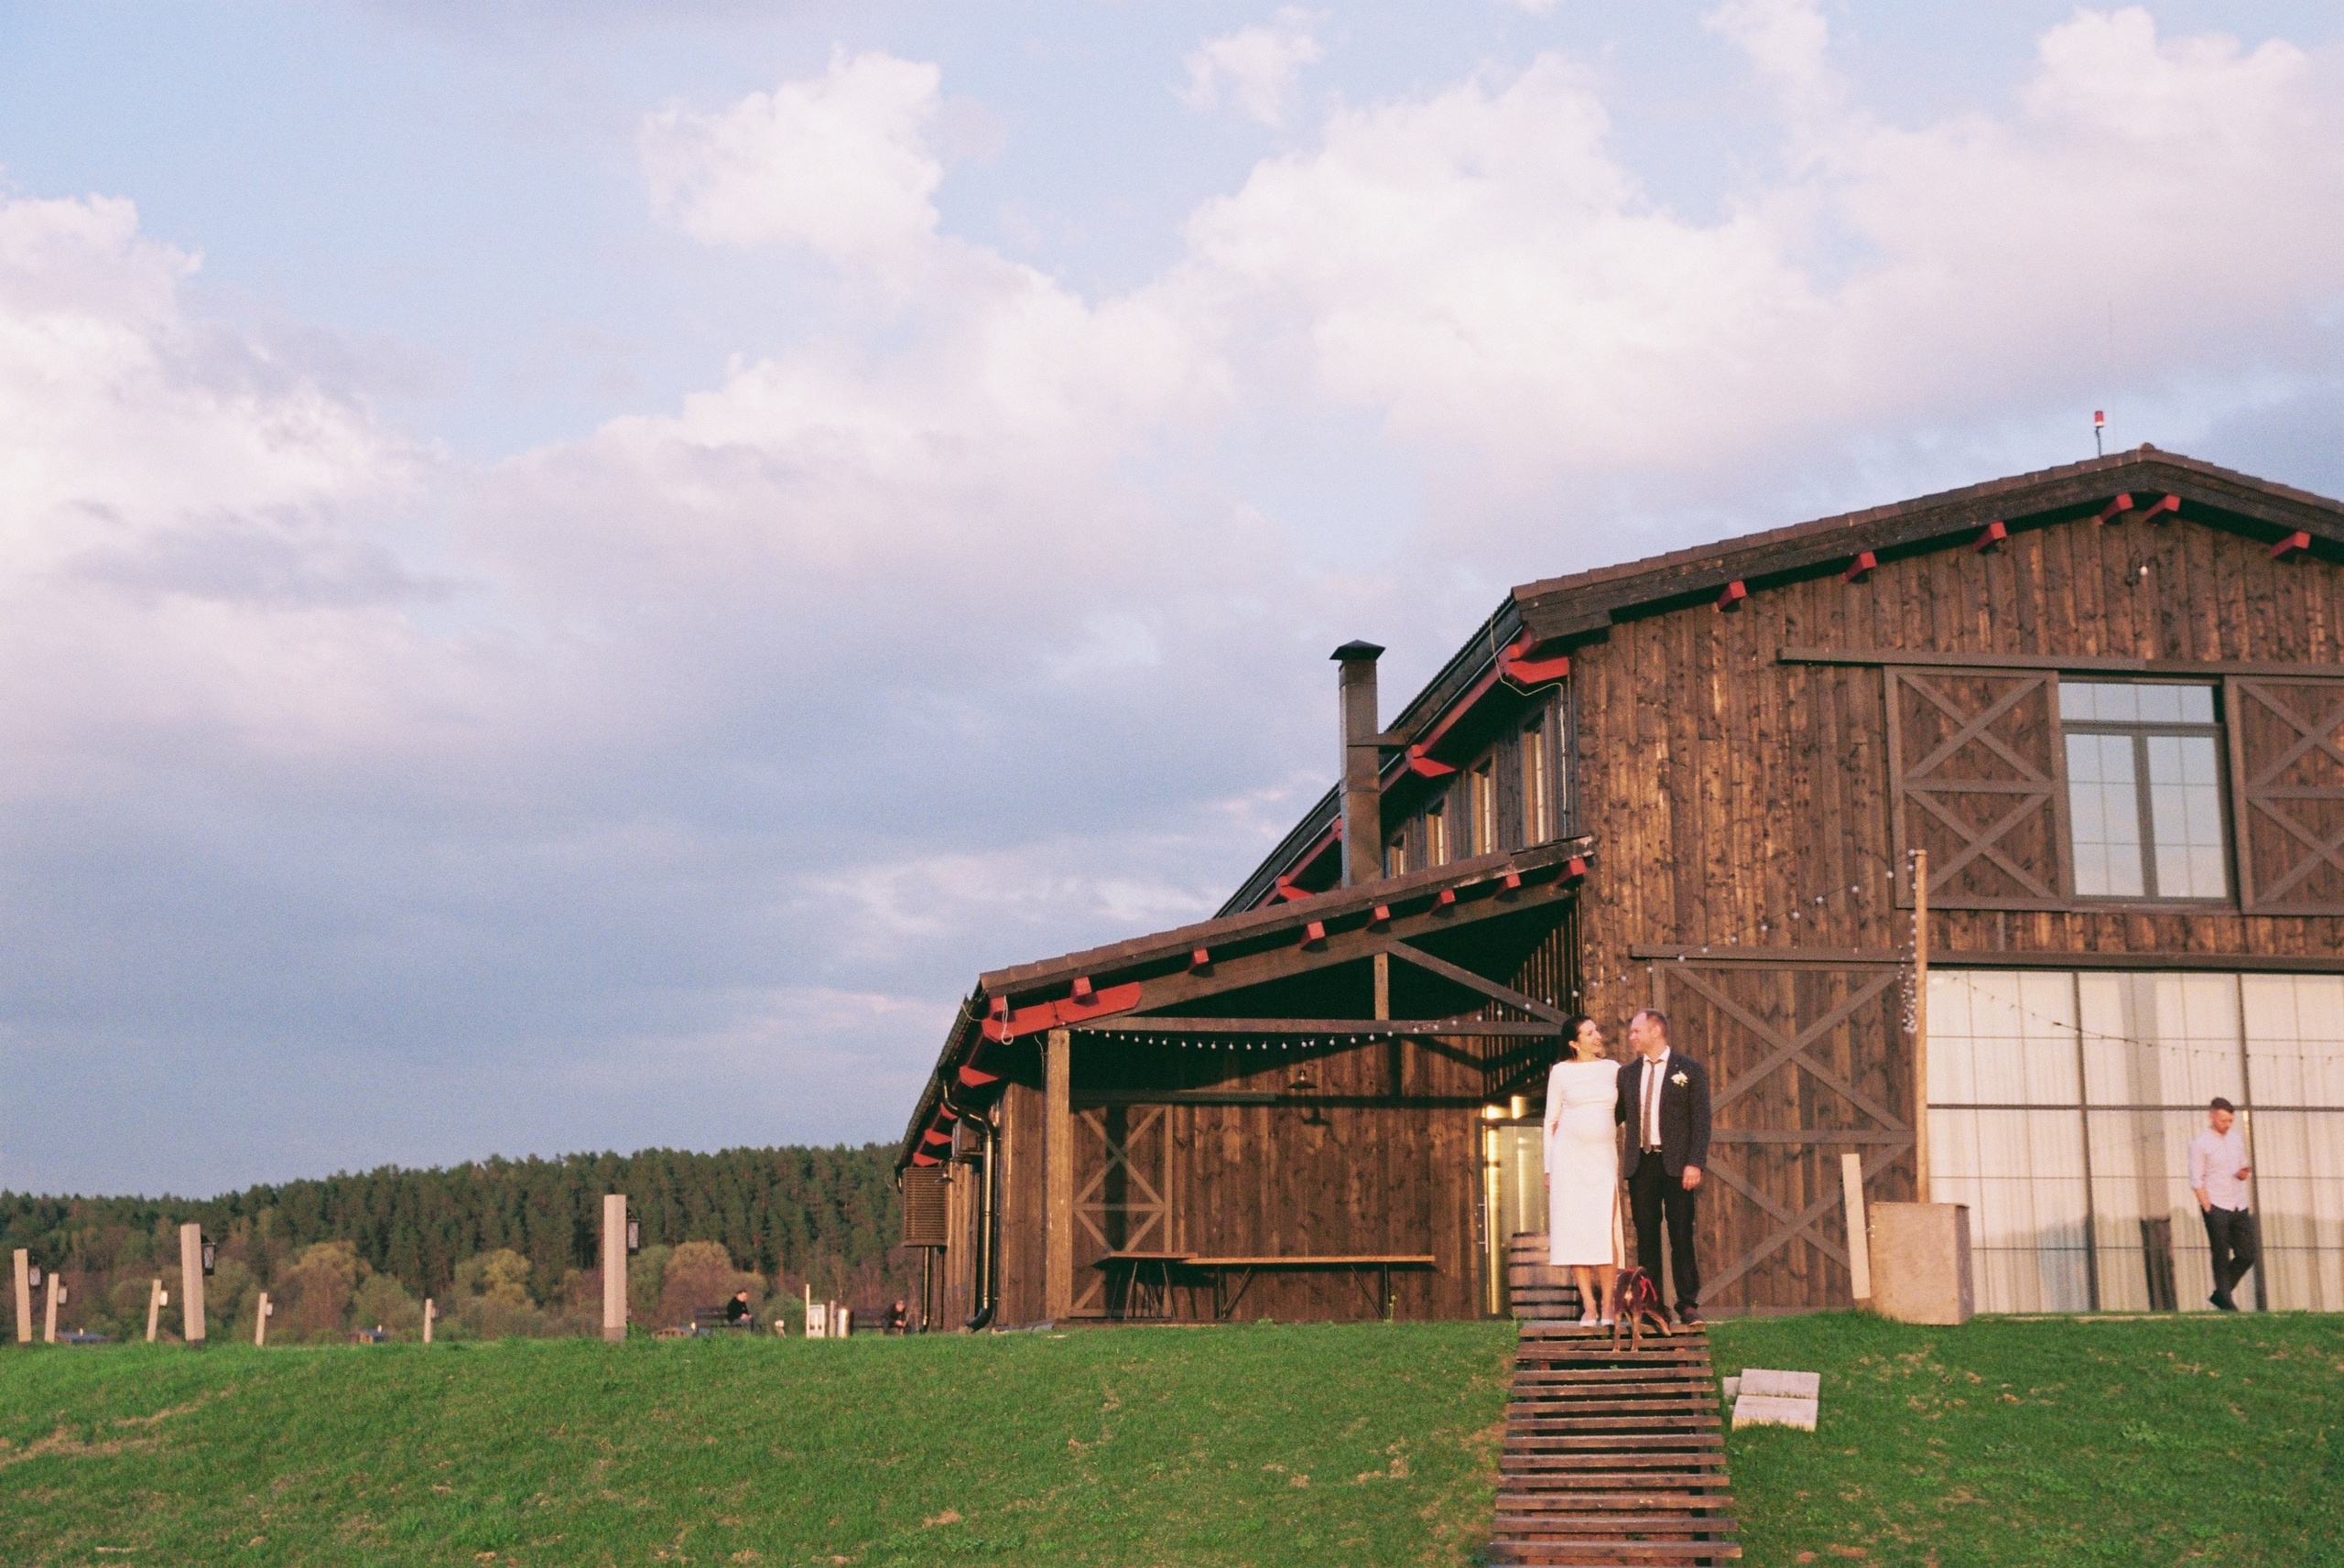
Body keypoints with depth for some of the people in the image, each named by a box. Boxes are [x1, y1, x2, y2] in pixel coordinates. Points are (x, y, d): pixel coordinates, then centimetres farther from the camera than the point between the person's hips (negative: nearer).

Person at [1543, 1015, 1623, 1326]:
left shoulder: (1612, 1068, 10)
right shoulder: (1561, 1072, 4)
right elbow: (1551, 1120, 7)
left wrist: (1625, 1157, 10)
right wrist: (1548, 1166, 3)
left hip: (1603, 1156, 1)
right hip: (1569, 1154, -1)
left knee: (1606, 1230, -9)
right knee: (1575, 1229, -4)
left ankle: (1607, 1306, -5)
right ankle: (1588, 1306, 0)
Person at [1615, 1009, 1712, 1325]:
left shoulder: (1689, 1070, 2)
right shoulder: (1627, 1073, 14)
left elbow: (1701, 1120, -3)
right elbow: (1616, 1115, 17)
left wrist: (1695, 1163, -12)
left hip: (1676, 1165, -4)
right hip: (1640, 1164, 4)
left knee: (1681, 1236, -2)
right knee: (1646, 1236, 2)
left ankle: (1688, 1304, 2)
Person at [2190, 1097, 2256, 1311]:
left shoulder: (2237, 1138, 12)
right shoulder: (2200, 1144, -5)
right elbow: (2196, 1181, -7)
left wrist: (2245, 1172, -3)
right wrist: (2208, 1209, -14)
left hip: (2239, 1206, 6)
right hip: (2216, 1207, -6)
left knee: (2247, 1255, 4)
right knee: (2222, 1257, -3)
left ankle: (2220, 1295, 19)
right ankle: (2226, 1302, 5)